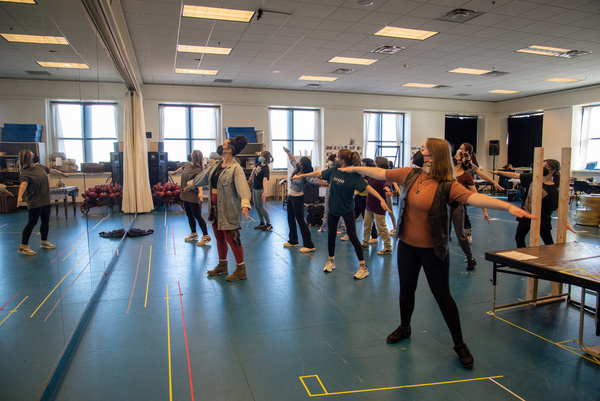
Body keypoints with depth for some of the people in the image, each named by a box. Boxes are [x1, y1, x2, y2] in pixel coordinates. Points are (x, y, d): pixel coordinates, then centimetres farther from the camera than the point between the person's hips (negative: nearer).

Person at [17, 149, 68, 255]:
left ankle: (44, 242, 31)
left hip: (46, 200, 8)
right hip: (35, 202, -8)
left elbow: (51, 170, 26)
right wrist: (20, 196, -50)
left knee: (46, 221, 15)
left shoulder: (40, 167, 7)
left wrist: (61, 173, 43)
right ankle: (23, 246, 7)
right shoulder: (25, 173, -17)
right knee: (32, 223, -4)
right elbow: (23, 184, -34)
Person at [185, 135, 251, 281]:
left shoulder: (236, 169, -17)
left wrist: (245, 203, -50)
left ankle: (241, 270, 13)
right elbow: (204, 176, 27)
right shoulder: (216, 164, 9)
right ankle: (222, 266, 34)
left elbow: (242, 186, -33)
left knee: (231, 238, -2)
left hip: (228, 209, -8)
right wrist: (190, 184, 41)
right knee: (219, 237, 18)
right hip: (215, 207, 8)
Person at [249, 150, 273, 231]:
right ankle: (262, 223, 23)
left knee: (261, 207, -4)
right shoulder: (259, 164, 0)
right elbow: (254, 170, 23)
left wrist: (265, 192, -45)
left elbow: (265, 180, -35)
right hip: (254, 188, 8)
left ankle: (269, 224, 6)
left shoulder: (266, 169, -22)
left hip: (260, 189, -8)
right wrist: (251, 177, 33)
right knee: (256, 207, 13)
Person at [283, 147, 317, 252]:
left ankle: (309, 245, -6)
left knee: (300, 220, -9)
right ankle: (293, 241, 31)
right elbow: (292, 160, 18)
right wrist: (287, 151, 27)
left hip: (297, 198, -9)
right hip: (290, 196, 9)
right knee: (291, 219, 17)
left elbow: (316, 181, -35)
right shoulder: (296, 169, 1)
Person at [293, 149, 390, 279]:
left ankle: (363, 267, 5)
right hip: (333, 208, 5)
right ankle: (331, 261, 32)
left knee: (352, 236, -5)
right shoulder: (333, 170, -4)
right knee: (331, 235, 12)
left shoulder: (354, 175, -18)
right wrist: (301, 176, 11)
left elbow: (367, 187, -25)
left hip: (347, 210, -5)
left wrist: (381, 199, -36)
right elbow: (319, 174, 7)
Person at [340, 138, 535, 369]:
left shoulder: (446, 185, -17)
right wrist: (355, 168, 16)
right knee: (406, 289, 18)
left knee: (442, 296, 4)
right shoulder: (409, 175, -2)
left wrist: (508, 207, -43)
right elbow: (380, 173, 8)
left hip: (433, 250, -4)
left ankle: (459, 344, 22)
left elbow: (474, 197, -30)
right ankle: (404, 328, 43)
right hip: (407, 246, 4)